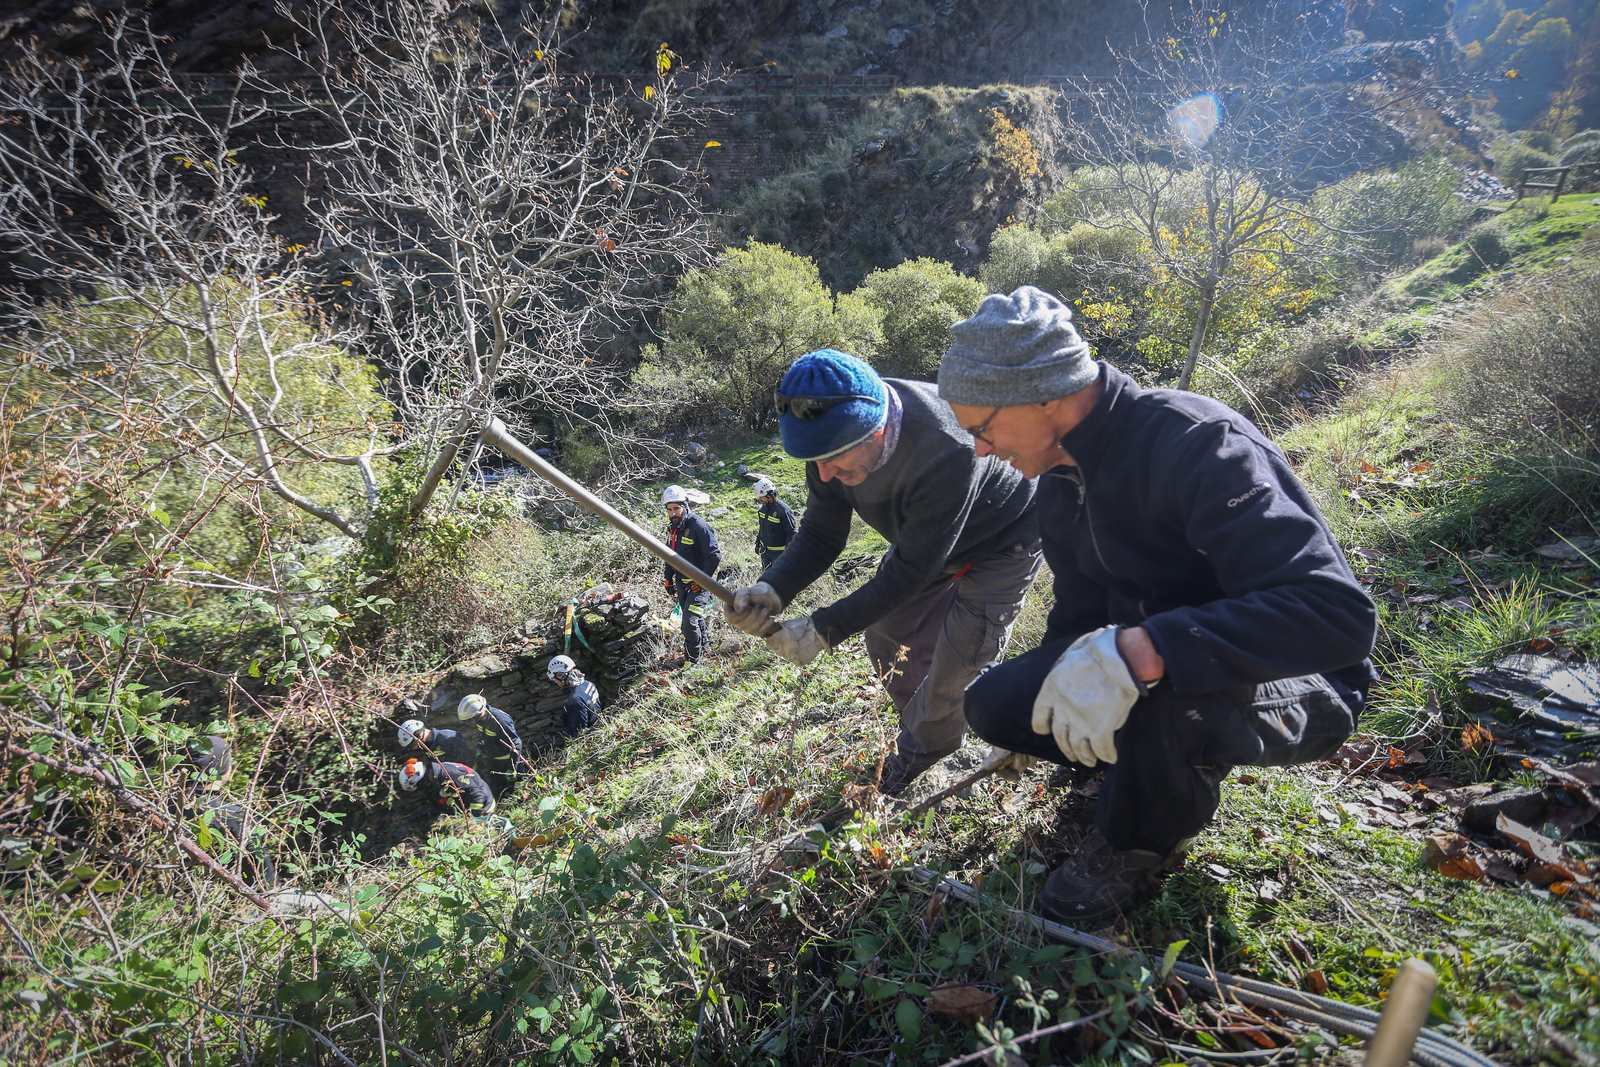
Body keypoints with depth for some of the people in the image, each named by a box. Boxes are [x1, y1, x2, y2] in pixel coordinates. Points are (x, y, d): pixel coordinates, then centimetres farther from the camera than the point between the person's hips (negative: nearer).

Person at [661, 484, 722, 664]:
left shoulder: (699, 526, -19)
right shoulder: (673, 528, 8)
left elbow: (715, 556, -22)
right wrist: (669, 579, 19)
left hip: (699, 584, -8)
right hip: (682, 583, 8)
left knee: (690, 622, -13)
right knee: (691, 620, 19)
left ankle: (694, 660, 2)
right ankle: (705, 641, 41)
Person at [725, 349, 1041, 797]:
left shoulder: (948, 452, -45)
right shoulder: (836, 430, -23)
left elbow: (911, 571, -35)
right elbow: (820, 535, -15)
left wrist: (824, 629, -36)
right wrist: (771, 590, -34)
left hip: (1002, 540, -6)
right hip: (924, 535, 7)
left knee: (957, 663, -8)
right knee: (884, 629, 11)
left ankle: (917, 748, 20)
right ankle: (923, 728, 34)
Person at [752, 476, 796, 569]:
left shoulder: (783, 510, -23)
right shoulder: (763, 507, 0)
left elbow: (791, 533, -18)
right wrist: (758, 543, 20)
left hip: (779, 552, -7)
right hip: (765, 550, 7)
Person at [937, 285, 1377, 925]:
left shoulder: (1196, 441, -28)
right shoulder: (1060, 479, -1)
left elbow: (1338, 613, -37)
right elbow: (1081, 612, 13)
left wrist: (1138, 651, -48)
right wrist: (1039, 716, 18)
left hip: (1300, 685, -6)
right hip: (1151, 662, 7)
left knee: (1157, 695, -38)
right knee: (993, 704, -10)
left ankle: (1139, 847, -5)